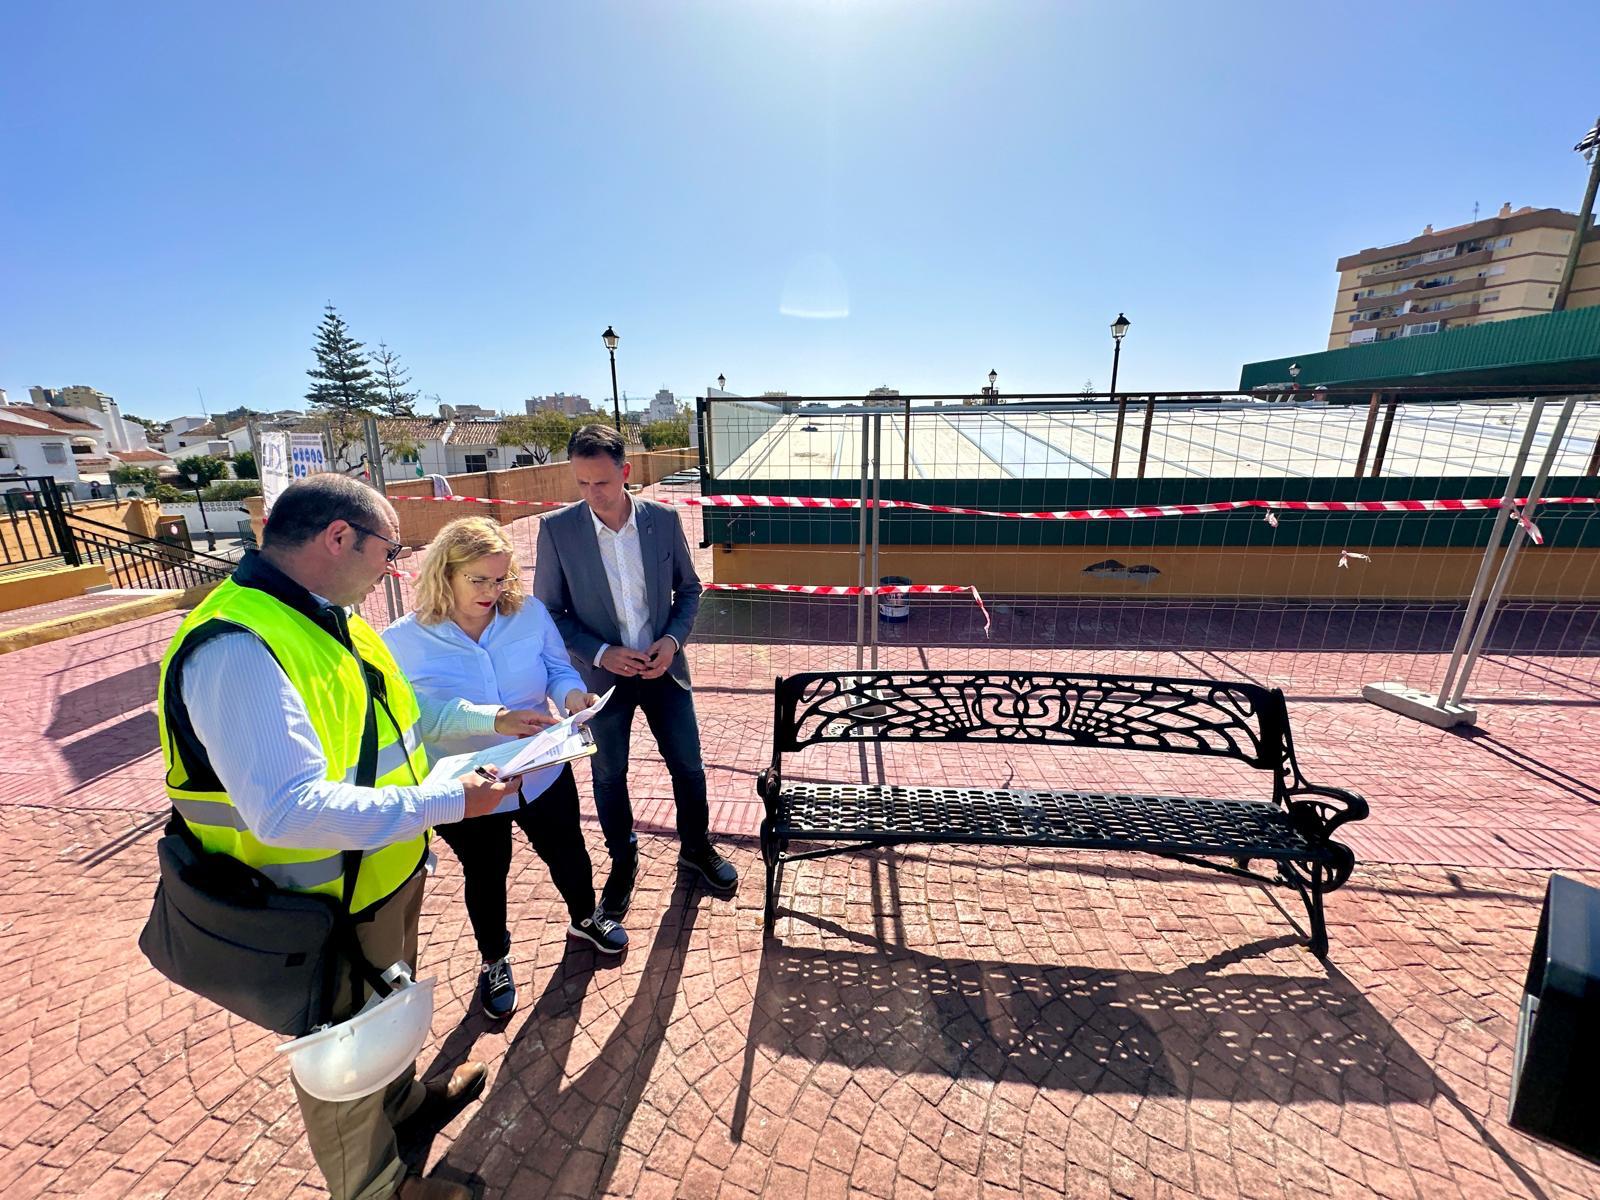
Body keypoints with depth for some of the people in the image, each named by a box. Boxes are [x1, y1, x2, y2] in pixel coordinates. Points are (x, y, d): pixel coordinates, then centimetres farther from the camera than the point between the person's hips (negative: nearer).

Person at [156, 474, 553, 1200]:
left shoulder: (329, 618, -2)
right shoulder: (236, 647, -32)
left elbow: (394, 712, 10)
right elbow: (289, 810, -38)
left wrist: (492, 721, 5)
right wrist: (449, 802, -31)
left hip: (390, 870, 8)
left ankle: (403, 1103, 60)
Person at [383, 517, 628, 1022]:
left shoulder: (530, 614, -13)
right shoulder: (403, 641, -15)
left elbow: (558, 669, -4)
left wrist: (572, 693, -26)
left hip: (542, 774, 2)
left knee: (566, 851, 23)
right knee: (485, 877, 23)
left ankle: (584, 918, 55)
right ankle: (494, 961, 53)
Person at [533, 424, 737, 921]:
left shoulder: (663, 519, -8)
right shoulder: (557, 529, -12)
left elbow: (688, 588, 2)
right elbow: (549, 611, -5)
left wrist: (673, 639, -14)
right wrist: (601, 653, -18)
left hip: (663, 669, 1)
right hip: (601, 674, -1)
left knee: (688, 765, 13)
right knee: (609, 776, 17)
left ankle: (696, 847, 40)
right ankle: (623, 861, 43)